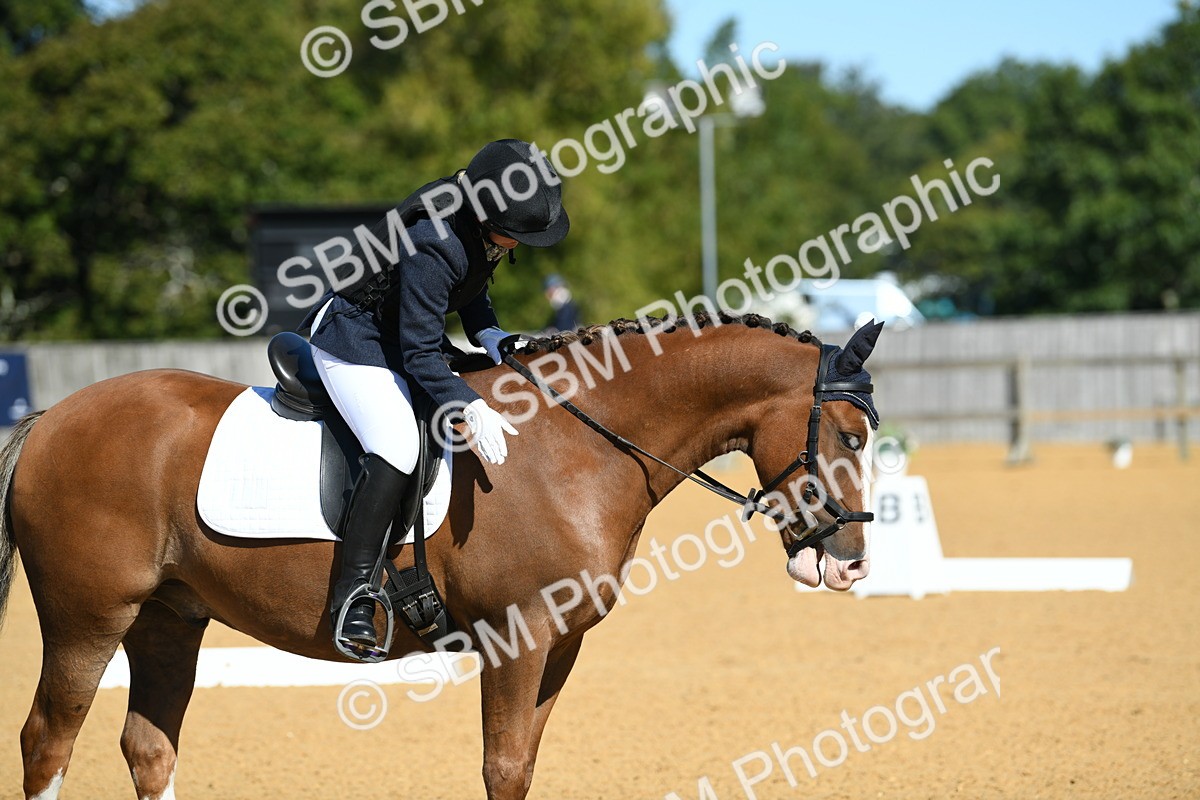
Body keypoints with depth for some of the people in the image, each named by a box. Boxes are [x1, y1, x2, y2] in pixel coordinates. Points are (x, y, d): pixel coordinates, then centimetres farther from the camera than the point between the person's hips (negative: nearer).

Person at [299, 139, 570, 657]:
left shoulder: (488, 227, -7)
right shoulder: (433, 244, -33)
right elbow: (419, 353, -29)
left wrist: (486, 332, -5)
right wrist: (471, 409, -38)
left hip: (408, 337, 10)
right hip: (353, 341, -10)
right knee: (397, 448, -29)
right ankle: (353, 594, -25)